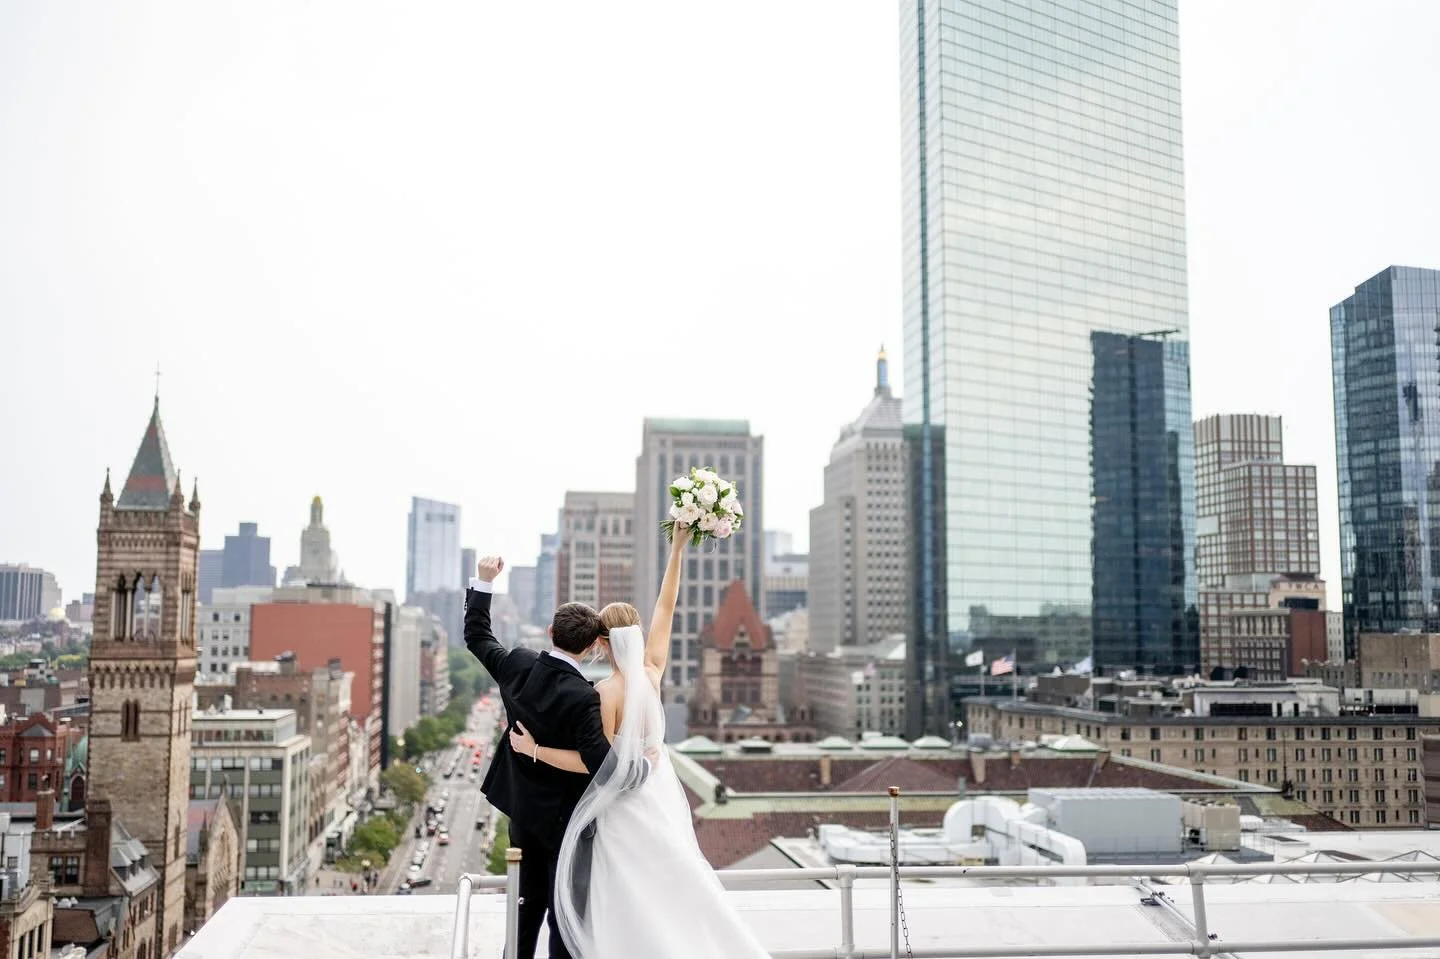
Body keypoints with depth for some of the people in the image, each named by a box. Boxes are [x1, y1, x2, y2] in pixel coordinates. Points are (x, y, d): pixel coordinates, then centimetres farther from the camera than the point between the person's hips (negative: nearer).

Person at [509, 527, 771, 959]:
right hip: (659, 791, 7)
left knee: (633, 910, 3)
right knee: (667, 897, 17)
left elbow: (598, 763, -19)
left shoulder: (606, 693, -20)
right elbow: (665, 608, 3)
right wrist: (677, 549, 4)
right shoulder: (652, 672, -4)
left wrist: (534, 749, -17)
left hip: (625, 806, -7)